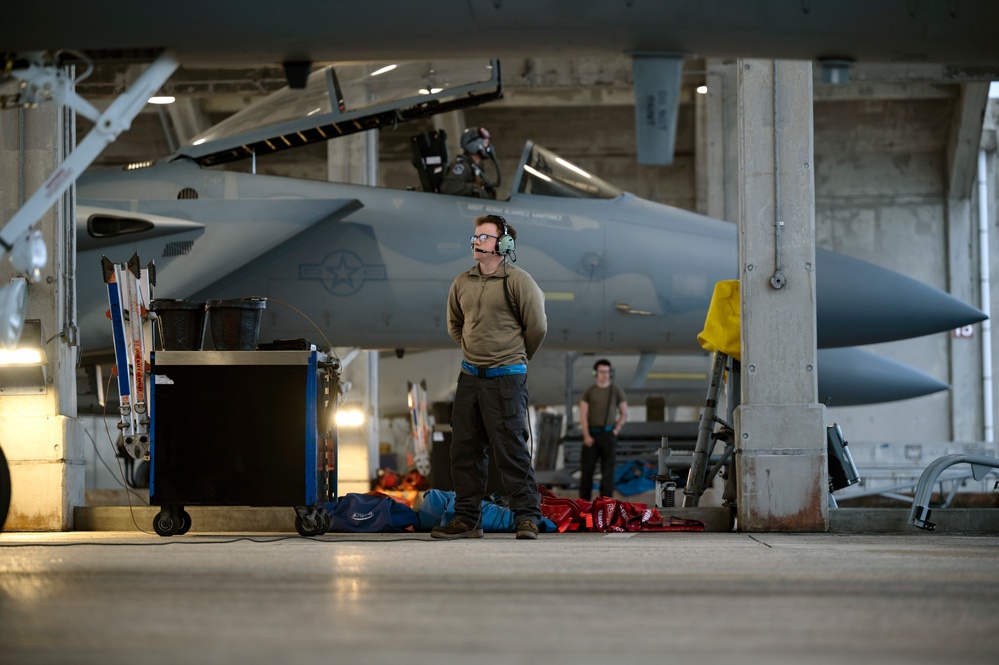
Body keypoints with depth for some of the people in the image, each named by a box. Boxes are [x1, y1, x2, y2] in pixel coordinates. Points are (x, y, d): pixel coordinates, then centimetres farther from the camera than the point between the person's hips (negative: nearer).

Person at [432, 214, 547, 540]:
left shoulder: (518, 281, -8)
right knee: (465, 449, 7)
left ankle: (527, 517, -1)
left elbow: (537, 326, -2)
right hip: (469, 377, 6)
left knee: (511, 449, -8)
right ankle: (467, 519, 14)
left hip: (505, 378, -6)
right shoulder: (462, 283, 10)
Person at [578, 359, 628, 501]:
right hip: (592, 435, 1)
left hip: (608, 435, -1)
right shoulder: (588, 392, 2)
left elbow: (624, 415, 7)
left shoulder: (617, 392, 2)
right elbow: (583, 415, -2)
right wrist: (586, 436, -13)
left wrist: (615, 431, -5)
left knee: (607, 470, -5)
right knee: (586, 469, -1)